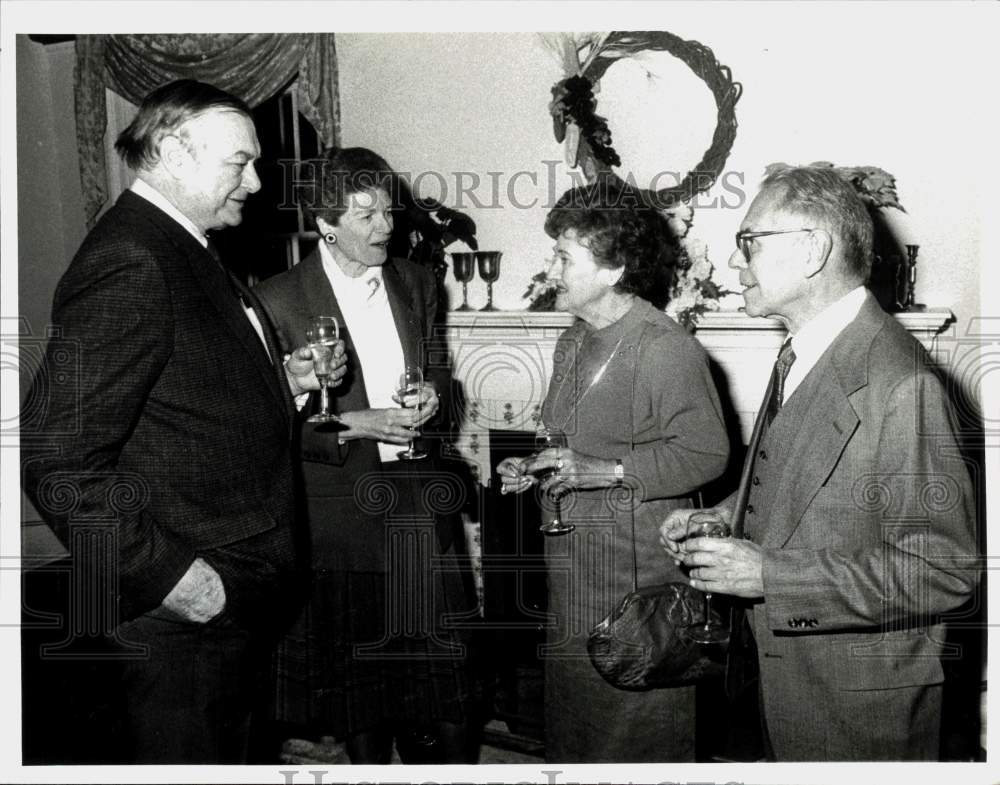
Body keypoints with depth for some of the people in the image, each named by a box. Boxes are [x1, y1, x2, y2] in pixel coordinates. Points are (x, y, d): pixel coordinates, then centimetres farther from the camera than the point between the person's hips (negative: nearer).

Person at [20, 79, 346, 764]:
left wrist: (283, 381, 6)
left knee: (227, 754, 23)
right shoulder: (127, 265, -21)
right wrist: (167, 578, -23)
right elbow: (59, 464, -26)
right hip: (182, 622, -10)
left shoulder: (188, 253, 12)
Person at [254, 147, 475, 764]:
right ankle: (368, 760, 29)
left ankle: (445, 760, 23)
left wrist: (432, 395, -3)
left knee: (436, 658, 7)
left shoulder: (416, 283, 7)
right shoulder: (279, 300, -8)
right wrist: (355, 425, -19)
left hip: (420, 500, 4)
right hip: (343, 504, -3)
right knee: (356, 660, 10)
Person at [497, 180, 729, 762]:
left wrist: (606, 471, -24)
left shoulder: (669, 348, -15)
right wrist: (533, 470, 6)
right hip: (573, 578, 8)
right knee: (572, 725, 18)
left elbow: (707, 452, -19)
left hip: (640, 579, -8)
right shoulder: (573, 343, 13)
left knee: (639, 737, 3)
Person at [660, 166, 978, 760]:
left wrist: (768, 575, -26)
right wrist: (725, 516, 0)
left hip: (857, 703, -8)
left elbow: (946, 570, -25)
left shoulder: (900, 383, -25)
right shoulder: (802, 355, 6)